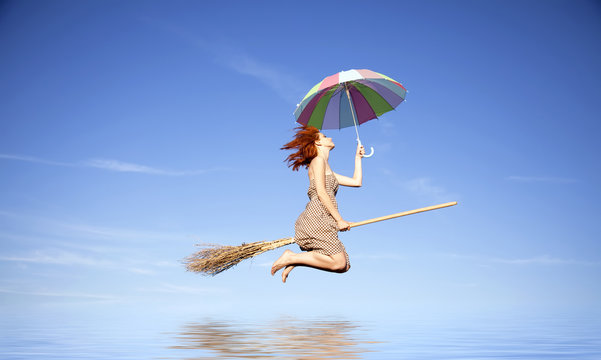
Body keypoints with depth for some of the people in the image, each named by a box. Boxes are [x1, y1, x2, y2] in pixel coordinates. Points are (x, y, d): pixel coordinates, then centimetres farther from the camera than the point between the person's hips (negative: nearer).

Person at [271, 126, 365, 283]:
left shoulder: (329, 172, 30)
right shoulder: (318, 160, 2)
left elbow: (356, 181, 30)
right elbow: (321, 193, -9)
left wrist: (358, 157, 36)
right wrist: (339, 220, -10)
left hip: (324, 223, 9)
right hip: (317, 218, -9)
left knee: (345, 265, -2)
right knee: (338, 263, -19)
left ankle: (295, 260, -2)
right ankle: (292, 258, -11)